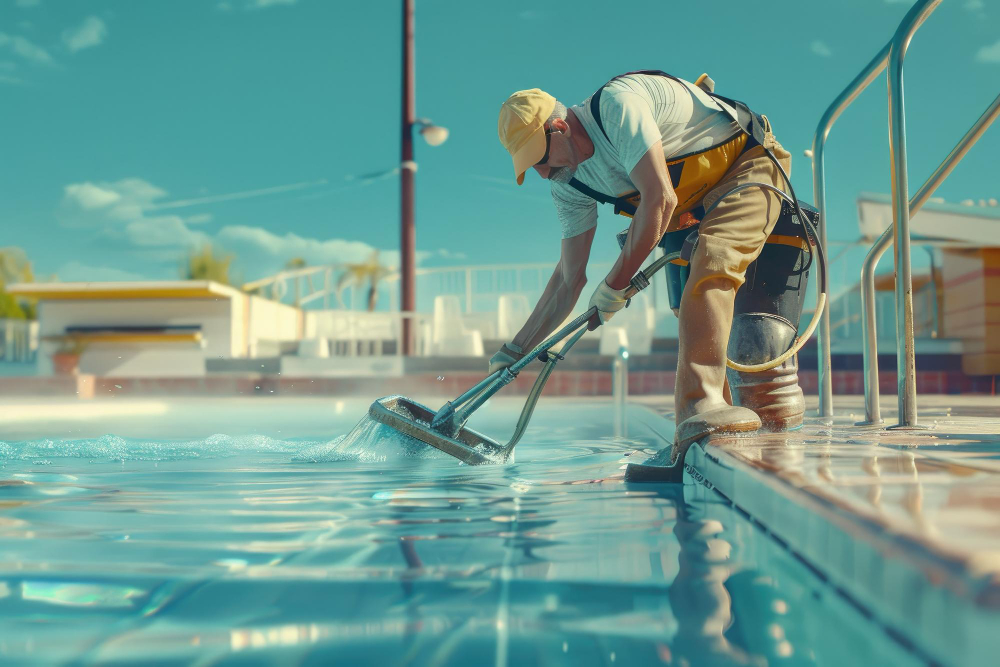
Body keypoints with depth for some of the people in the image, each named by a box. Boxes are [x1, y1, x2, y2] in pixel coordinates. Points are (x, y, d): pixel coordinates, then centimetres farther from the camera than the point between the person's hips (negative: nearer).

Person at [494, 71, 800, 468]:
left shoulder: (617, 105, -28)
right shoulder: (569, 184, -2)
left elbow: (660, 199, -33)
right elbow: (569, 278, 2)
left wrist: (615, 284, -24)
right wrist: (514, 351, 0)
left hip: (749, 164, -9)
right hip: (696, 203, 9)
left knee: (709, 271, -29)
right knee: (693, 310, 5)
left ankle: (701, 404, -38)